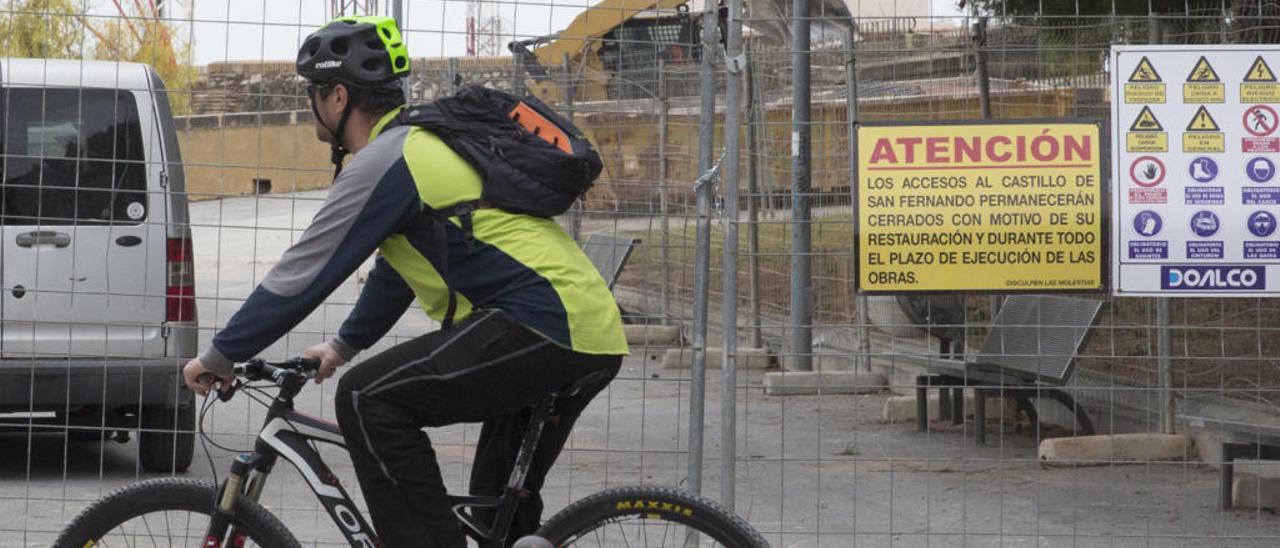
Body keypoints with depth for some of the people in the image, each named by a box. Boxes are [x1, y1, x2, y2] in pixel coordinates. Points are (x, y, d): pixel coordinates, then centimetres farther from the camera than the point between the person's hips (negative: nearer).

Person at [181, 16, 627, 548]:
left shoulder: (383, 161, -9)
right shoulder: (423, 143, 21)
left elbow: (301, 276, -7)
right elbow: (400, 266, 33)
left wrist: (218, 358, 1)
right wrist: (343, 346, 40)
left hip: (546, 326, -10)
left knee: (368, 399, -11)